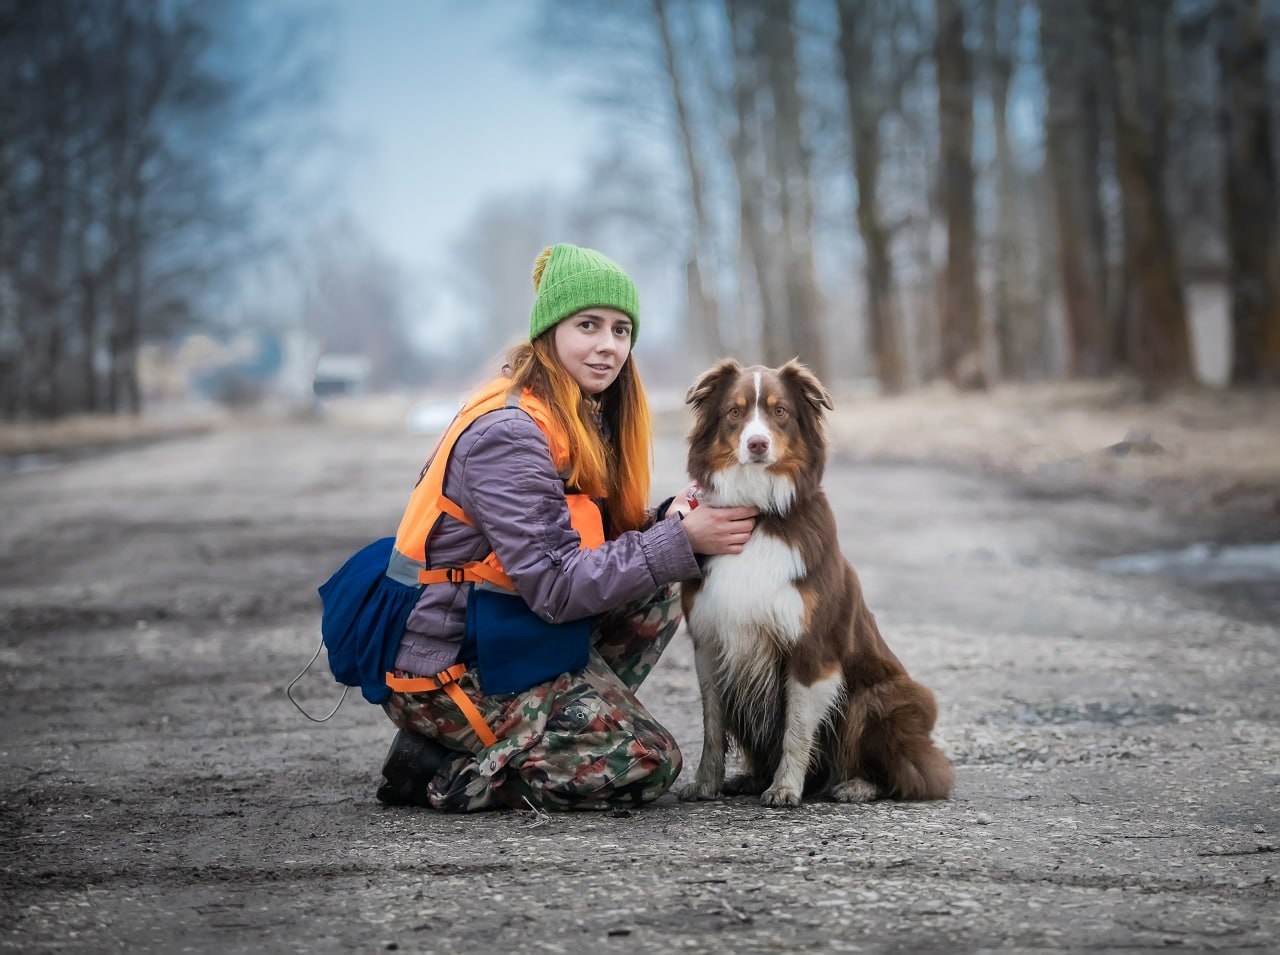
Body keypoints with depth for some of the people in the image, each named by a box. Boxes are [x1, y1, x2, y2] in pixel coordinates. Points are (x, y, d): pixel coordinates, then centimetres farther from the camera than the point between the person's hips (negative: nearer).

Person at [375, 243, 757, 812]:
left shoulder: (584, 423, 8)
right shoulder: (509, 434, -21)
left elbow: (597, 549, 7)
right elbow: (557, 588, -24)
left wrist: (668, 520, -11)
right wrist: (680, 541, -23)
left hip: (501, 640, 9)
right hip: (448, 673, -9)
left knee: (657, 594, 4)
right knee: (649, 764, -11)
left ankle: (522, 738, 3)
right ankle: (441, 773, -5)